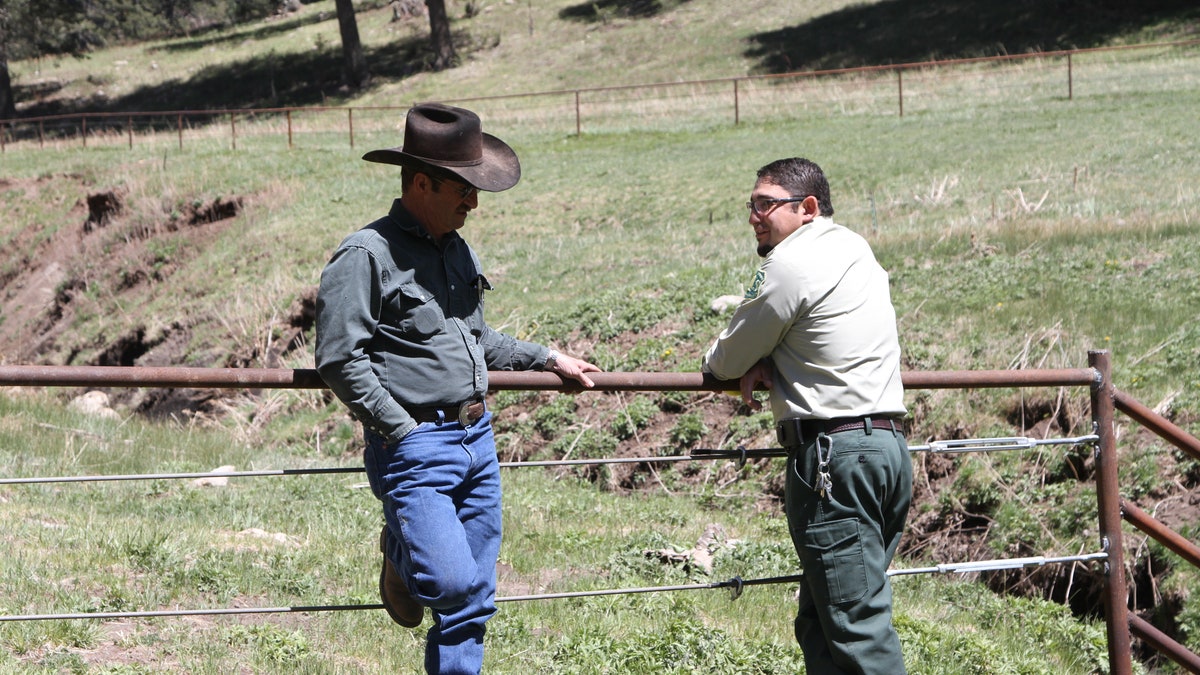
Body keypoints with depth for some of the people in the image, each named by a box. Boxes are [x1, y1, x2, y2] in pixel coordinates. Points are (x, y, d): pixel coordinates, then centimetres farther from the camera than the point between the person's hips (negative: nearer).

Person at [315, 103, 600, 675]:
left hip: (477, 437, 8)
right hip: (416, 446, -8)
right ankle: (400, 553, 16)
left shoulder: (458, 251, 16)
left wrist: (548, 360, 28)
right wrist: (401, 430, -15)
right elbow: (339, 358, -15)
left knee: (474, 601, 7)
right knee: (450, 582, -16)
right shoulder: (365, 256, -10)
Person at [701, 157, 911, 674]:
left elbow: (724, 363, 0)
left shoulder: (790, 264, -8)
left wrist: (741, 364, 24)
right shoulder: (854, 249, 19)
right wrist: (763, 362, 8)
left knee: (856, 623, -10)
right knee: (821, 620, 11)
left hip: (832, 452, -9)